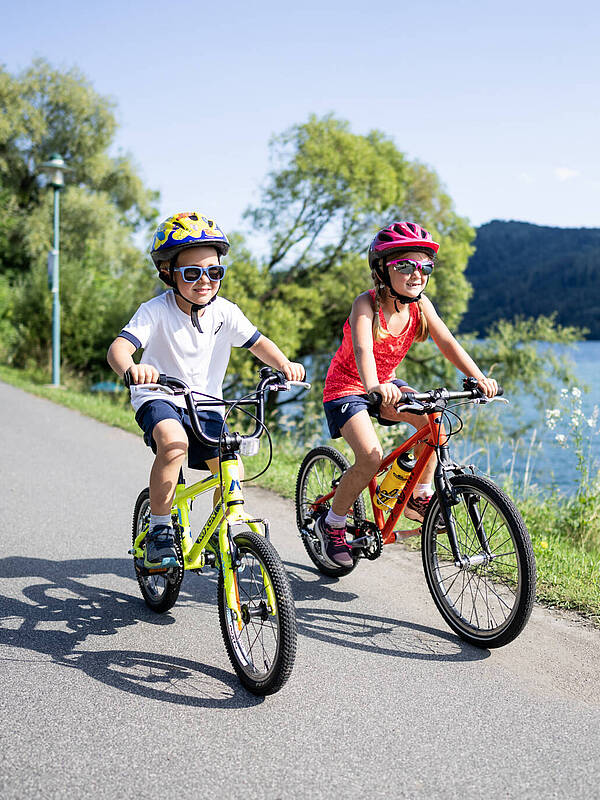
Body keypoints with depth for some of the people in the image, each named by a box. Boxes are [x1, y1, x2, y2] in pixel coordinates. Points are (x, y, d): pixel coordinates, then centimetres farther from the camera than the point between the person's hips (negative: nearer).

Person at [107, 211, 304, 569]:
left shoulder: (224, 311, -6)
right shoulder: (156, 311, -18)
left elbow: (257, 342, -8)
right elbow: (119, 347, -31)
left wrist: (284, 364, -30)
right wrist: (131, 368, -55)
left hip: (205, 404, 4)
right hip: (160, 399, -4)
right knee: (174, 443, -35)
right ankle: (159, 531, -19)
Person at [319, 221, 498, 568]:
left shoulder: (420, 304, -9)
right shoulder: (366, 304, -25)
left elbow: (447, 342, -18)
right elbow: (362, 350, -41)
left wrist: (480, 378, -34)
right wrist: (374, 387, -62)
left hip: (385, 383, 6)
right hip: (347, 387, -6)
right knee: (371, 457, -24)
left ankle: (421, 497, -1)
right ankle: (332, 523, -2)